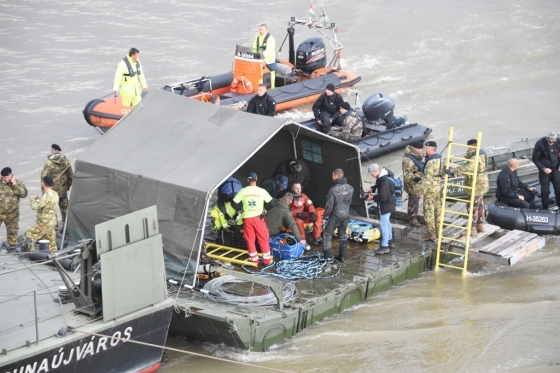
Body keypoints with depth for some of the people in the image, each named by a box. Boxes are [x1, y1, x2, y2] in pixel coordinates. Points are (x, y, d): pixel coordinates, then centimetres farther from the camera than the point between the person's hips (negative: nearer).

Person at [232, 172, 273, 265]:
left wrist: (240, 209, 16)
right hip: (258, 218, -1)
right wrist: (266, 210, 14)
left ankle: (254, 260, 13)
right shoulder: (262, 191, -5)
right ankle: (266, 260, 11)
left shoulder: (243, 191, -3)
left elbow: (234, 203, -1)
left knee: (250, 240, 11)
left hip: (247, 218, 1)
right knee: (263, 239, 8)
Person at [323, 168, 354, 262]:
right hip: (346, 215, 5)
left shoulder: (333, 190, -23)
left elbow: (329, 205, -18)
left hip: (335, 216, -5)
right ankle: (341, 256, 19)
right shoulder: (350, 188, -5)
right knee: (343, 236, 15)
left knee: (327, 234, 10)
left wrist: (325, 217, -6)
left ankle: (326, 256, 8)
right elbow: (349, 201, 7)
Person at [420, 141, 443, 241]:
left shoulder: (431, 162, -23)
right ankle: (438, 232, 25)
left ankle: (431, 234, 3)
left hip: (430, 189, -9)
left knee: (429, 211, -1)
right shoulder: (440, 159, 6)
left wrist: (422, 191, -18)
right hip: (438, 188, 9)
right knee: (438, 210, 16)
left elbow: (427, 178, -24)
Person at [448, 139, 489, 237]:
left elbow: (467, 168, -45)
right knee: (479, 205, 23)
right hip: (481, 184, 11)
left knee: (473, 207, 0)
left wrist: (453, 170, -48)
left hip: (476, 186, -11)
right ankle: (480, 225, 36)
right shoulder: (481, 153, 4)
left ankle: (472, 229, 8)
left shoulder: (475, 158, -29)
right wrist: (469, 153, -7)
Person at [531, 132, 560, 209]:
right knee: (545, 191, 1)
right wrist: (543, 168, -19)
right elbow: (535, 159, -11)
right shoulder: (539, 144, -19)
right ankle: (545, 209, 12)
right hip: (545, 170, -3)